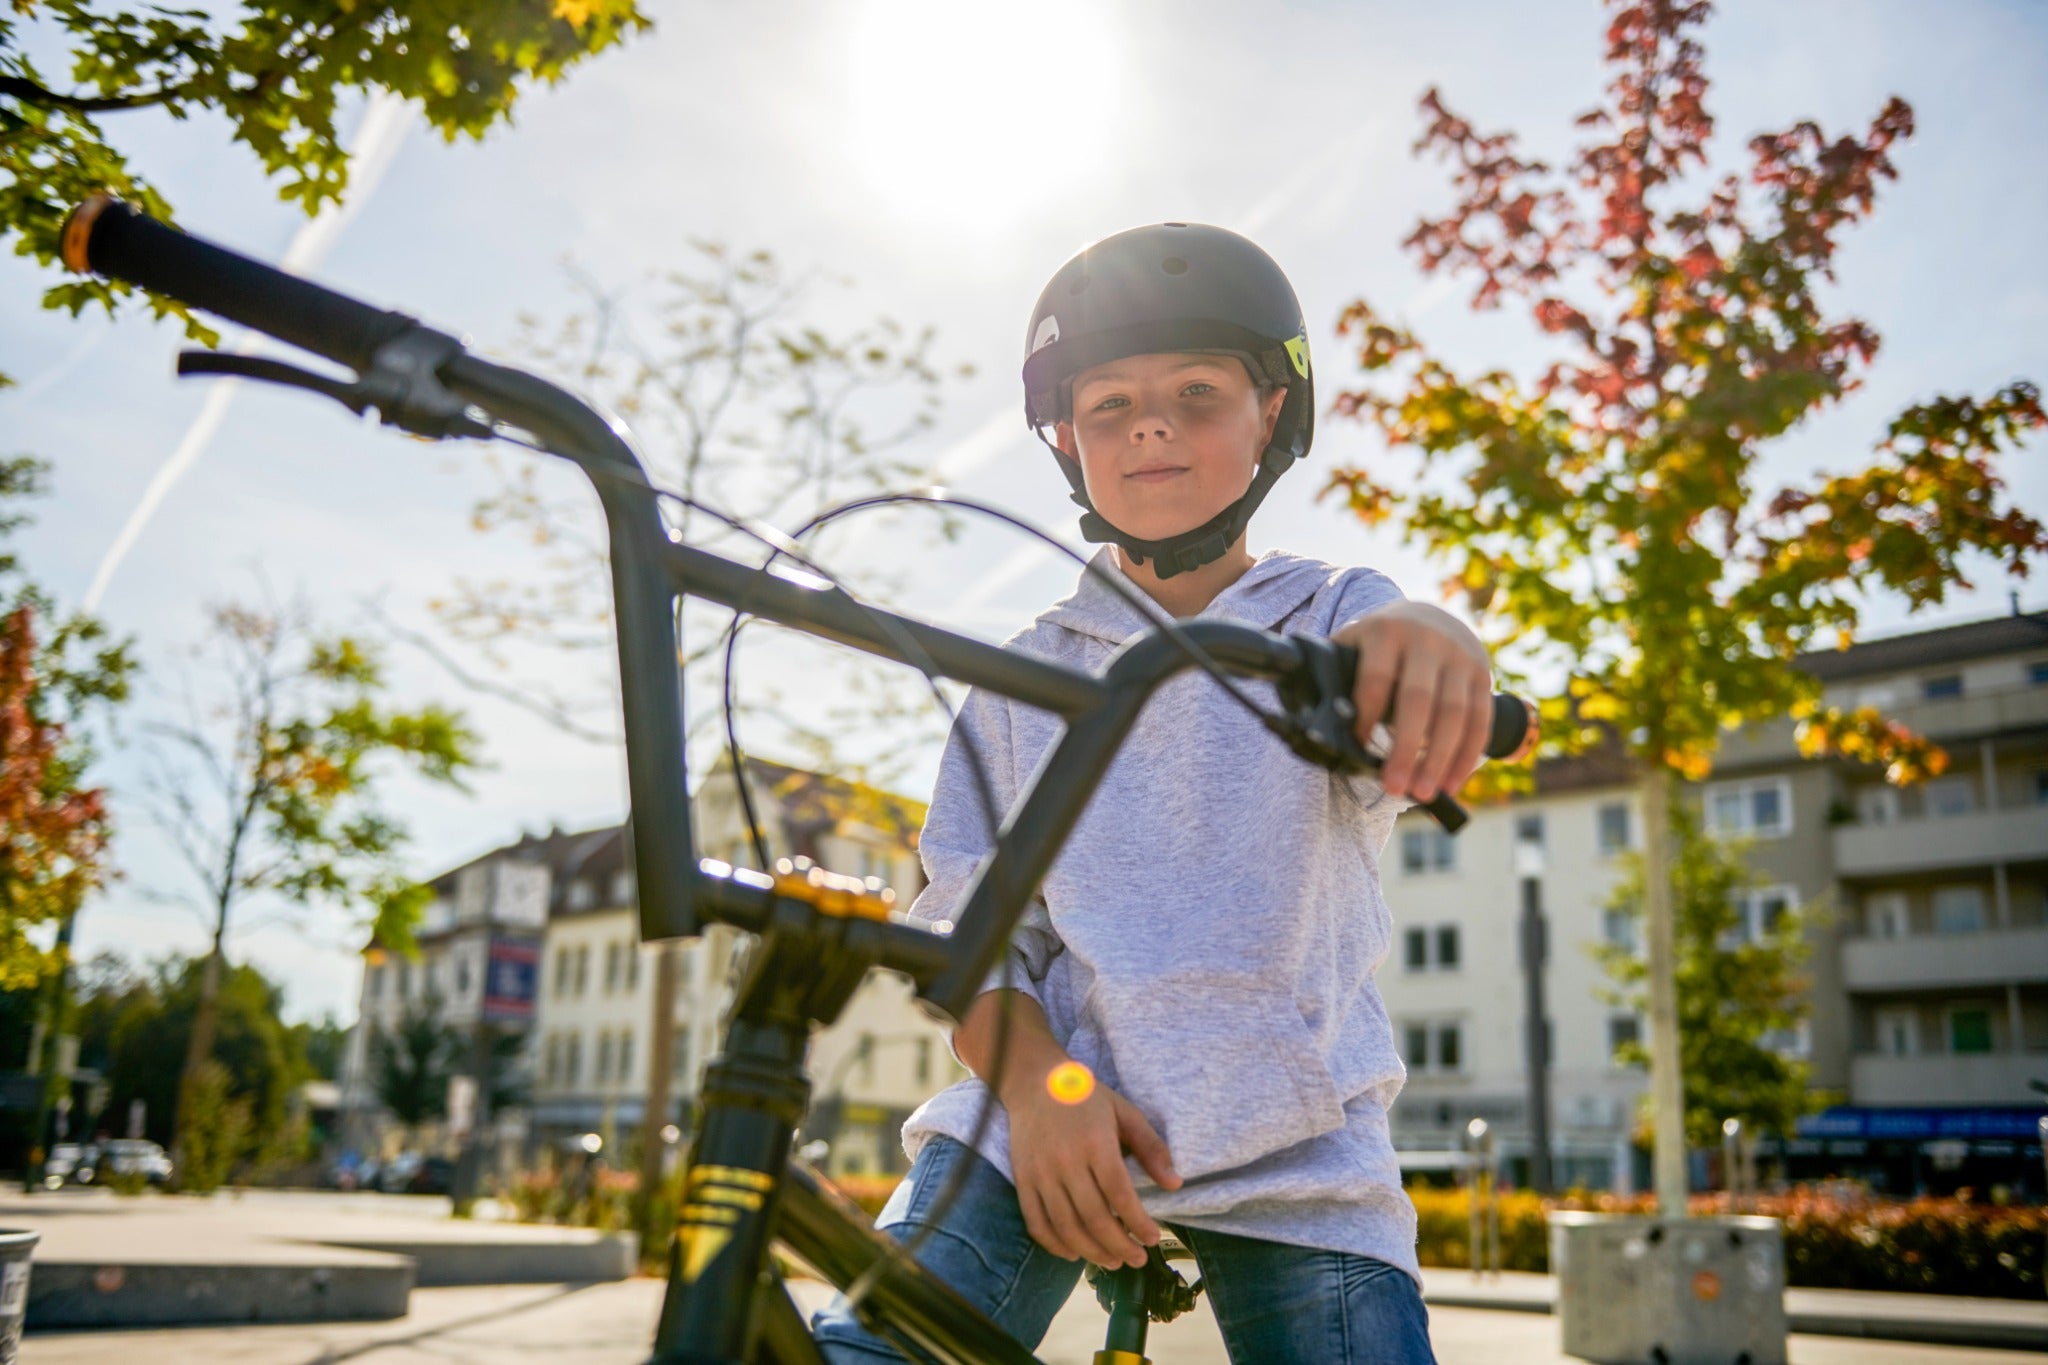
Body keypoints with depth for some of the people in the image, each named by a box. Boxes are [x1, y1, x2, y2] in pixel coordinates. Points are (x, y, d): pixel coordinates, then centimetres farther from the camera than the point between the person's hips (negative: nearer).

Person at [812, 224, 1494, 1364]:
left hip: (1295, 1154, 0)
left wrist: (1428, 643, -44)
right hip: (1045, 1124, 1)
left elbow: (1402, 732, -19)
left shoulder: (1336, 621, 5)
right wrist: (1038, 1080, -15)